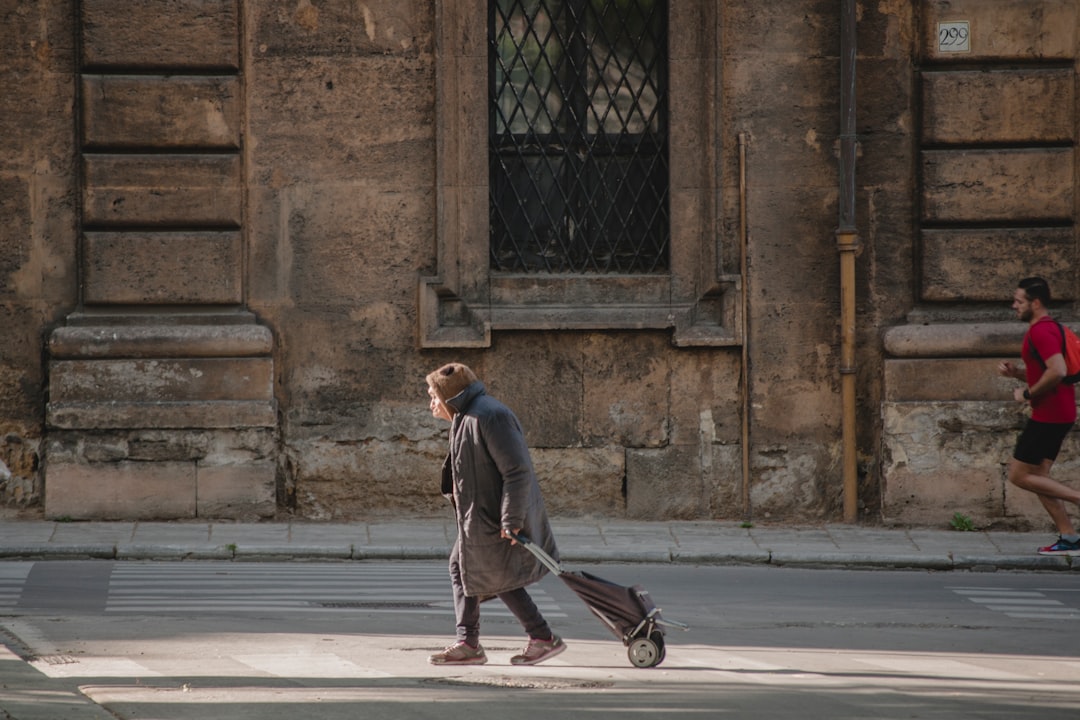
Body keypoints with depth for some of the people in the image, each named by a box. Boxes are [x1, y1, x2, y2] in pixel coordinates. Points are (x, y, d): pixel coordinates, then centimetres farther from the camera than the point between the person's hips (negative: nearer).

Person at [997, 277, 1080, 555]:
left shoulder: (1041, 331, -17)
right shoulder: (1047, 327, 16)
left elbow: (1057, 371, -30)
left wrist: (1027, 393, -18)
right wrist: (1016, 372, 10)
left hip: (1049, 415, -10)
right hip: (1056, 414, 10)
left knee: (1019, 475, -5)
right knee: (1037, 476, 12)